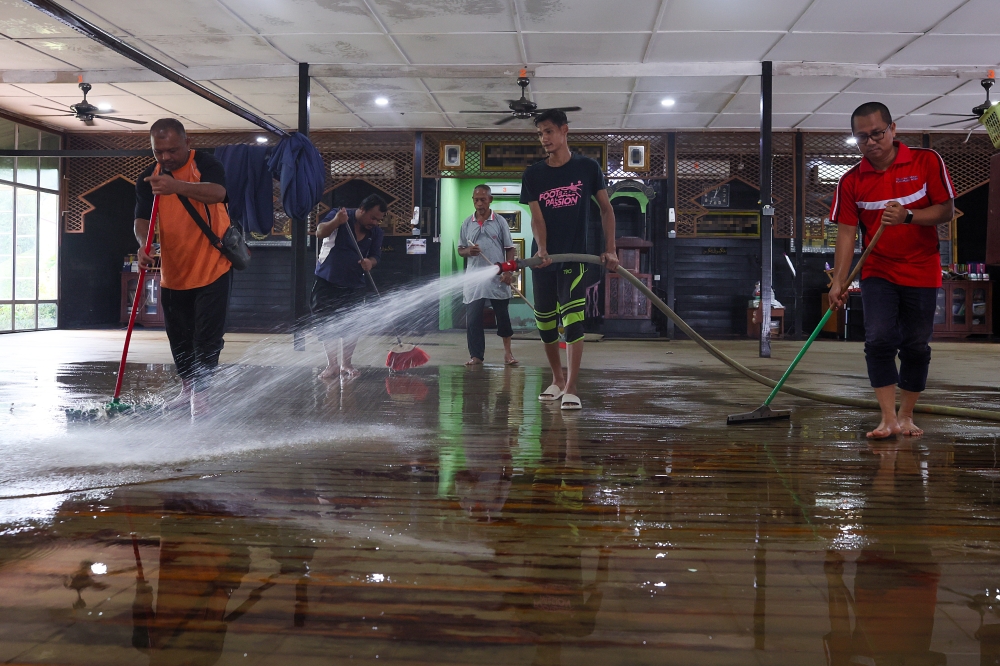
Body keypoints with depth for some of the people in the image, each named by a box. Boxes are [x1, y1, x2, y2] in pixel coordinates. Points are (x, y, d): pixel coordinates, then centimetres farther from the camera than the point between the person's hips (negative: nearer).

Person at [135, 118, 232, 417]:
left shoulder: (205, 163, -11)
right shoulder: (148, 178, 4)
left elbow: (218, 192, -31)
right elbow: (141, 219, -2)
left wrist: (176, 186, -47)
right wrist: (143, 244, -24)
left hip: (212, 267, -5)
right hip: (173, 271, 5)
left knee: (208, 335, -5)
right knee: (178, 335, 14)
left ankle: (201, 393, 6)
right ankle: (187, 389, 29)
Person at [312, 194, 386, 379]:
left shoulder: (376, 232, 0)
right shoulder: (338, 216, -11)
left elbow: (375, 256, 2)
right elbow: (320, 232, -22)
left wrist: (370, 262, -22)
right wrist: (335, 222, -41)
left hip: (354, 285, 3)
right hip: (327, 281, -3)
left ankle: (346, 364, 18)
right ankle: (332, 365, 10)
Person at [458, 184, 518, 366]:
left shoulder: (500, 222, 1)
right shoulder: (467, 223, 7)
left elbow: (510, 249, 2)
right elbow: (460, 249, 12)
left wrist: (508, 272, -9)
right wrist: (468, 251, -11)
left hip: (497, 278, -2)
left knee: (503, 315, 7)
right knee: (472, 318, 0)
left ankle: (507, 351, 22)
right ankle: (476, 355, 9)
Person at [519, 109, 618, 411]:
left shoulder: (587, 168, 0)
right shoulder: (533, 174, 5)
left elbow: (606, 209, 4)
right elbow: (536, 217, -3)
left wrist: (610, 249, -5)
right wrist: (542, 249, -21)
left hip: (574, 258, -3)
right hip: (543, 259, 3)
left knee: (573, 321, -14)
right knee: (545, 324, 8)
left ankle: (571, 389, -12)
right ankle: (557, 380, 25)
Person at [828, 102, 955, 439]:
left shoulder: (927, 161, -6)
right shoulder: (851, 180, -3)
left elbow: (946, 210, -6)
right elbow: (846, 231, -3)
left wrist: (908, 216, -24)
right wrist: (839, 281, -10)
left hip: (921, 272, 0)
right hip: (878, 272, 1)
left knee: (916, 347, 4)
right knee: (878, 339, -13)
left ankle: (905, 416, 17)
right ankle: (888, 418, -8)